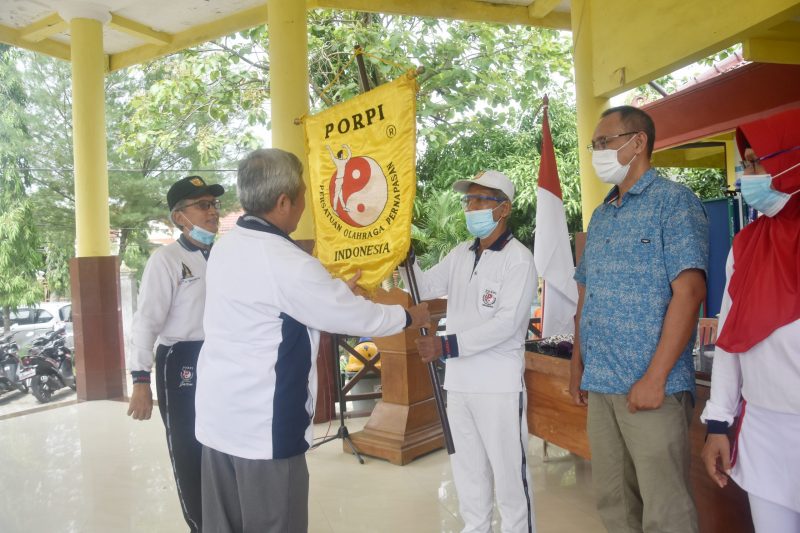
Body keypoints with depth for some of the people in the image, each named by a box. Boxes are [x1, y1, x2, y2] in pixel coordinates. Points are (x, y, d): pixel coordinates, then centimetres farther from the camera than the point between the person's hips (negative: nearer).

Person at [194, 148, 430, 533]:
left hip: (218, 415, 8)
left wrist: (337, 293, 24)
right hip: (262, 425, -8)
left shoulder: (226, 246, 4)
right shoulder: (284, 262, -22)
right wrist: (409, 317, 5)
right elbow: (353, 317, -13)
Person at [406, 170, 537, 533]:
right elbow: (424, 289, 12)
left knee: (508, 468, 5)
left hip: (499, 384, -7)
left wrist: (448, 346, -24)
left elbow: (507, 324, -20)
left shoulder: (518, 259, -10)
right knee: (466, 466, 19)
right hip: (459, 381, 7)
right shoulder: (460, 255, 10)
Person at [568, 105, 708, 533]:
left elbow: (689, 291, -14)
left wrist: (655, 377, -18)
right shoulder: (600, 217, 16)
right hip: (599, 385, 7)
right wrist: (577, 364, 13)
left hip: (650, 385, -7)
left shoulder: (673, 201, -5)